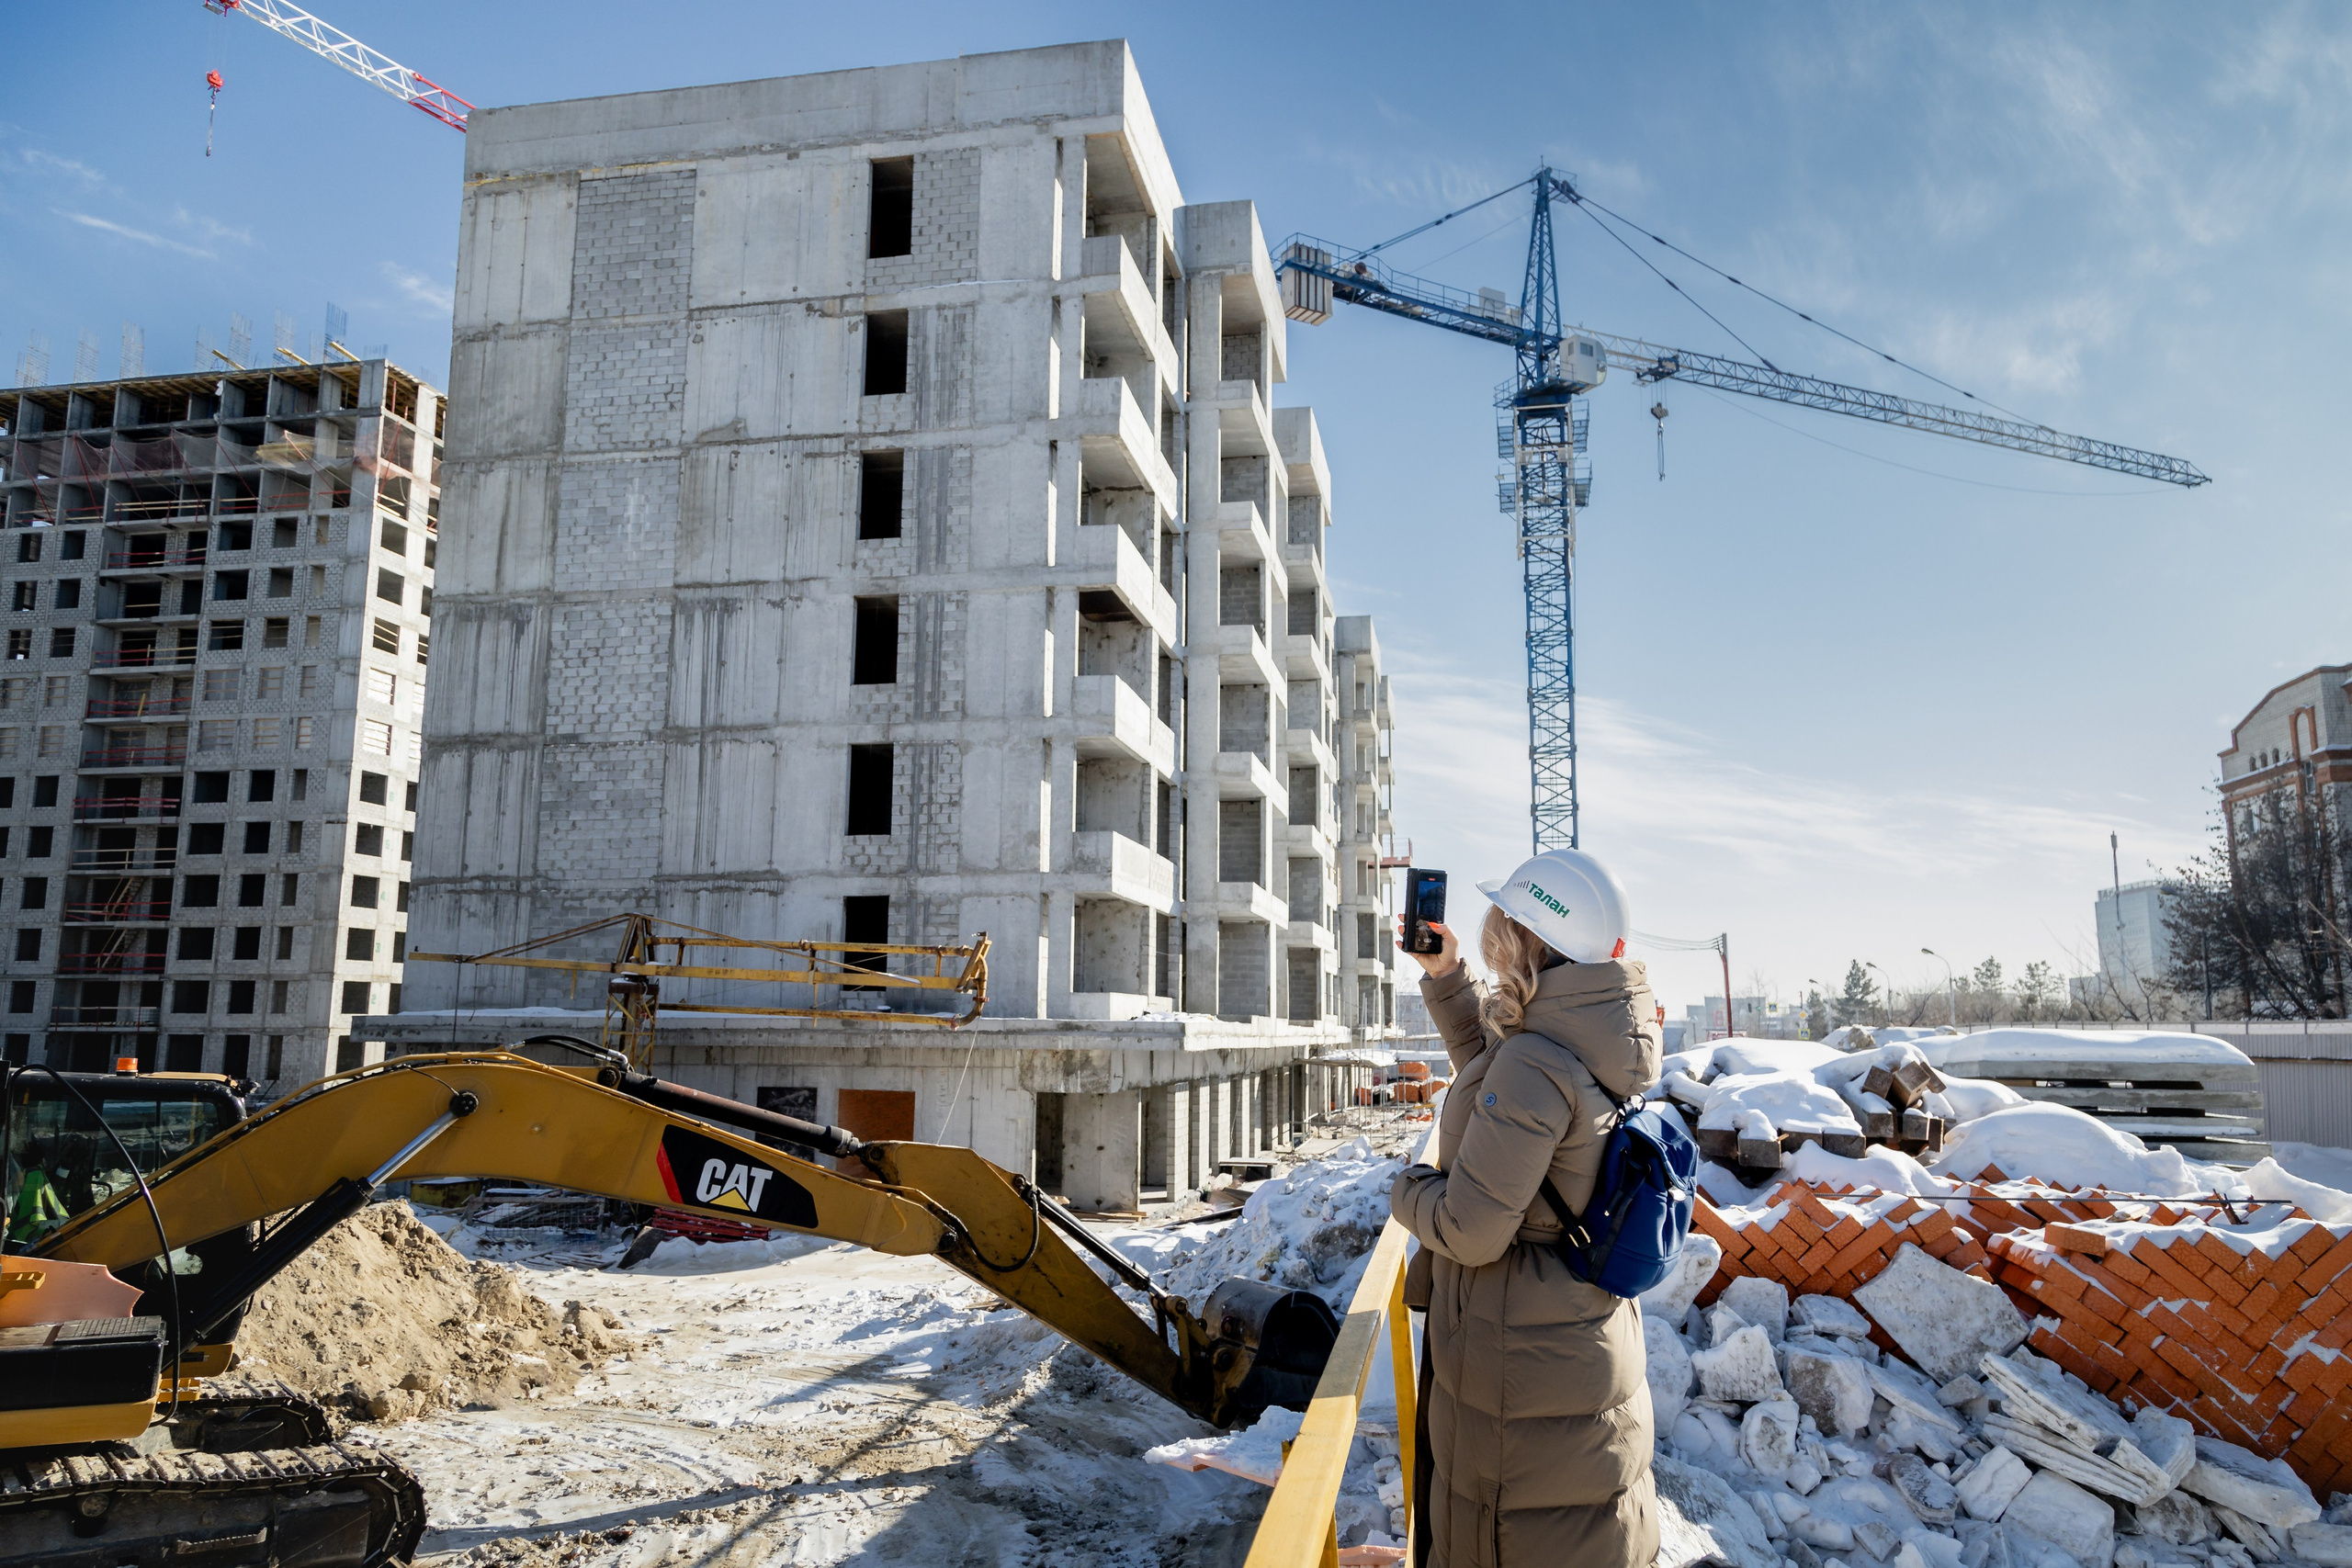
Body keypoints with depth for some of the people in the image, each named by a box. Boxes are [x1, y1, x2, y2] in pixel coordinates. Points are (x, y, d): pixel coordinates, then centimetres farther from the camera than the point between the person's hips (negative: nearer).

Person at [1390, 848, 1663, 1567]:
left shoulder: (1534, 1063, -28)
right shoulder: (1593, 1049, -1)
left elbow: (1471, 1230, -26)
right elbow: (1491, 1071, 20)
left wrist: (1408, 1189, -6)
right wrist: (1446, 978, 13)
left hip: (1522, 1361, -9)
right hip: (1591, 1339, 9)